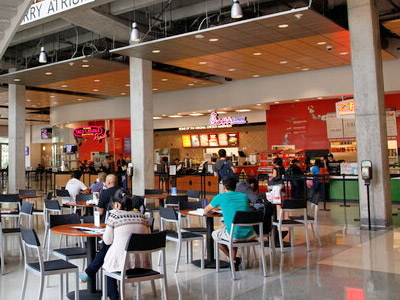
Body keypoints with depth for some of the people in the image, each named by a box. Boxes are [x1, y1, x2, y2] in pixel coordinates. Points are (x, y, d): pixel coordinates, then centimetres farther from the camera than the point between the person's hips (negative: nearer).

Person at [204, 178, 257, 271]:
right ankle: (234, 260, 30)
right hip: (248, 235, 5)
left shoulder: (220, 197, 2)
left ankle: (234, 260, 19)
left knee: (215, 234, 26)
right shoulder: (244, 196, 12)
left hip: (234, 235, -4)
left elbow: (206, 210, 15)